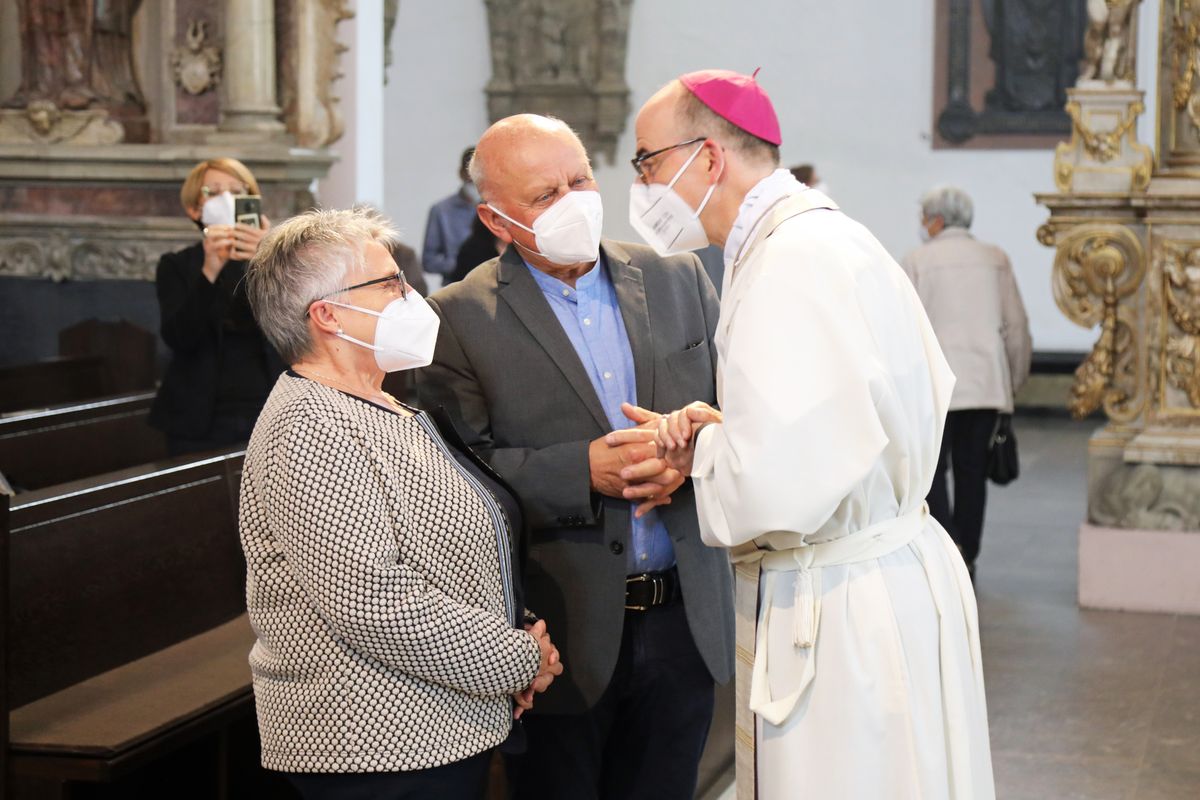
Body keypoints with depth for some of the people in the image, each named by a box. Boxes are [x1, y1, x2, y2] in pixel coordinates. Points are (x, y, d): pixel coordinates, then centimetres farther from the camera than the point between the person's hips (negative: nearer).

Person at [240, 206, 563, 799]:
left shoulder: (383, 410, 14)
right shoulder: (308, 429, -17)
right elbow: (373, 605, -25)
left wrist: (521, 637, 4)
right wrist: (519, 660, -14)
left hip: (449, 735, 9)